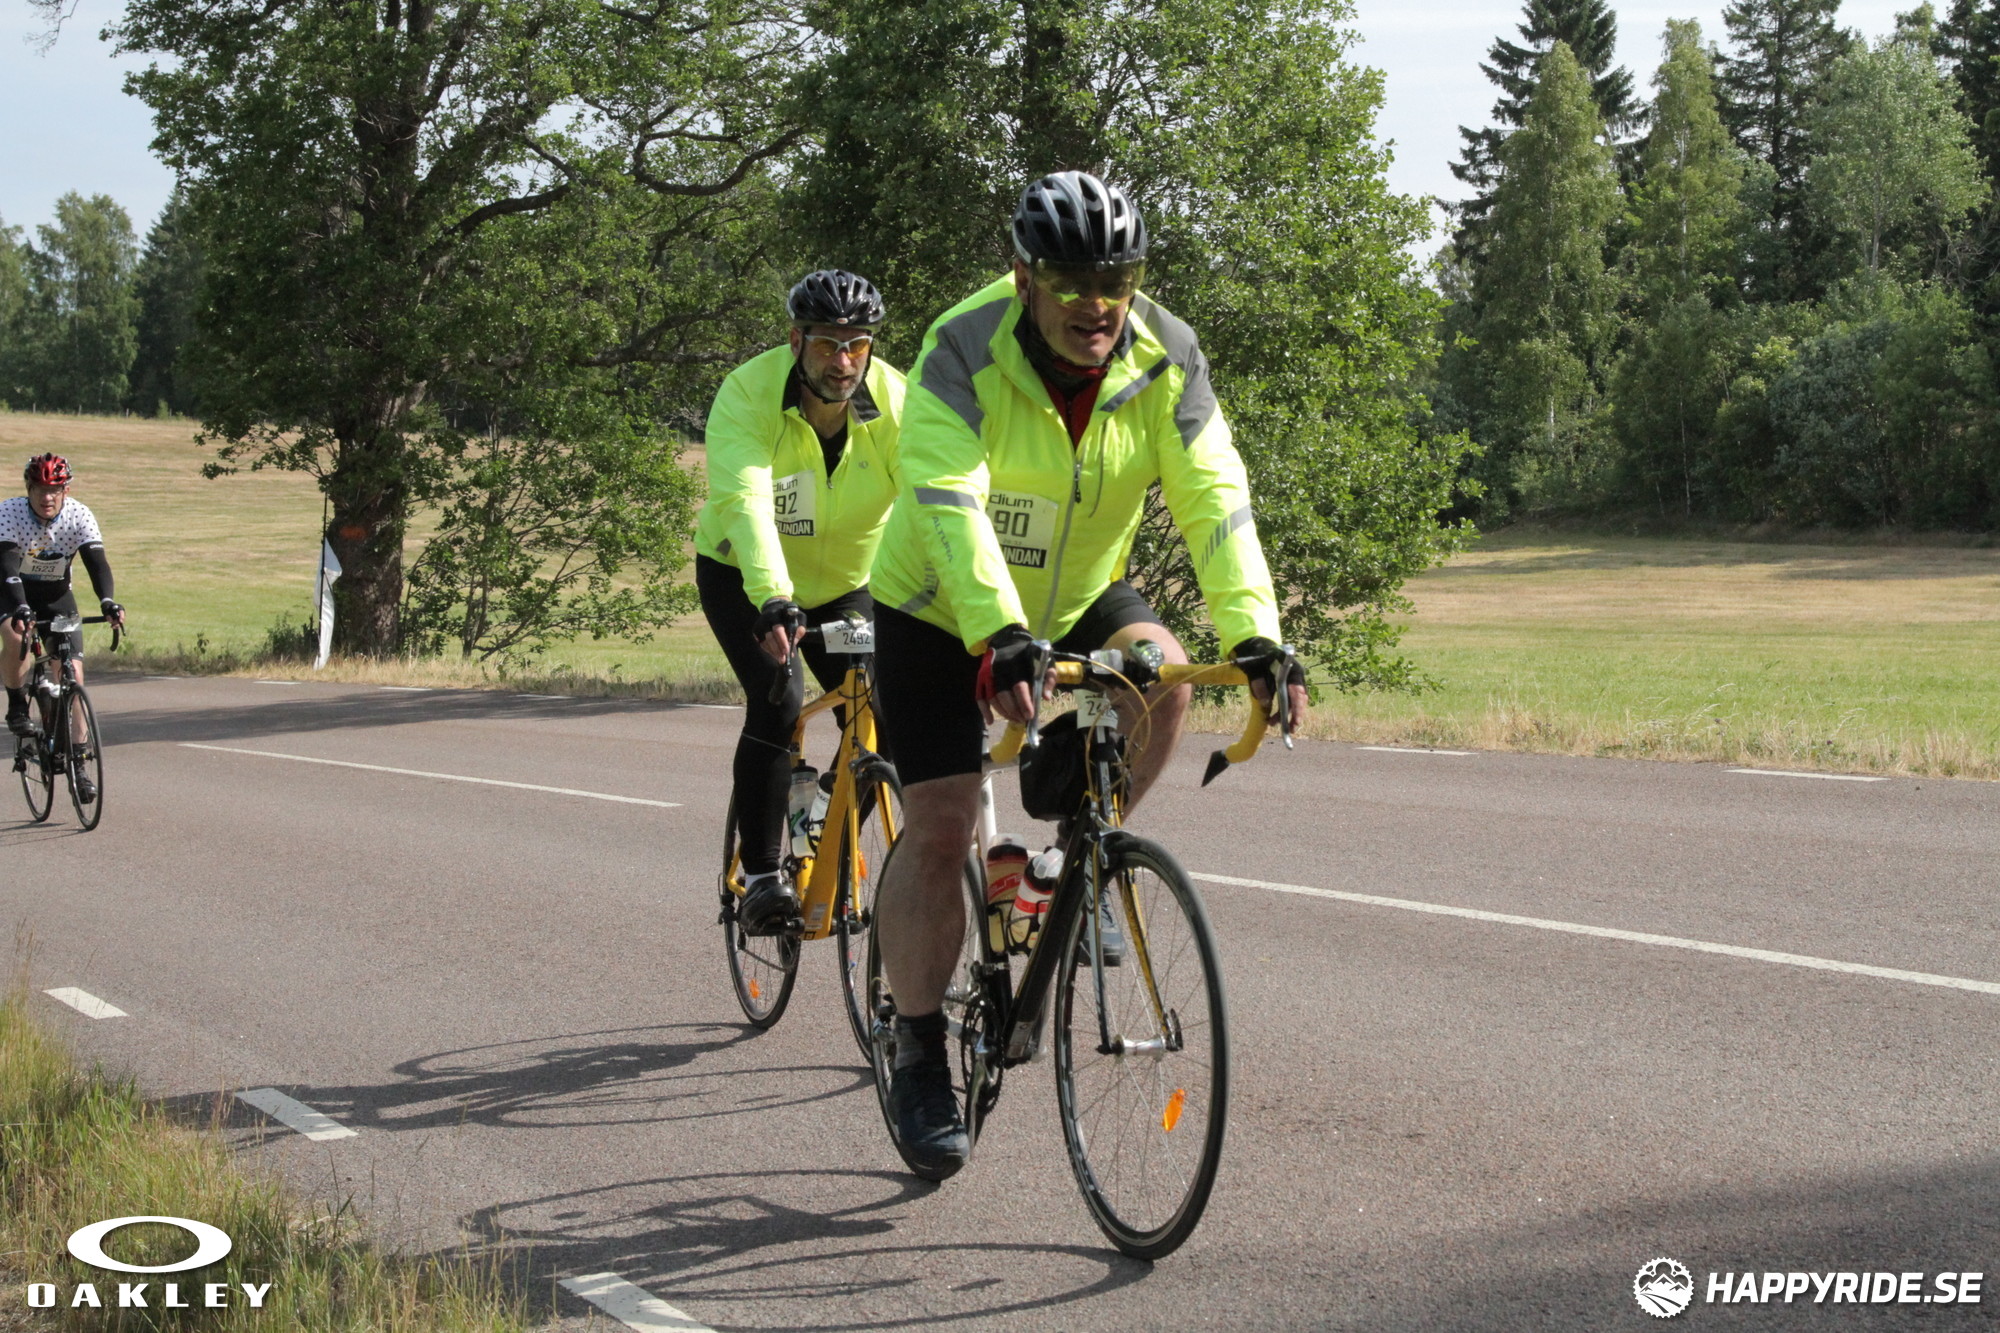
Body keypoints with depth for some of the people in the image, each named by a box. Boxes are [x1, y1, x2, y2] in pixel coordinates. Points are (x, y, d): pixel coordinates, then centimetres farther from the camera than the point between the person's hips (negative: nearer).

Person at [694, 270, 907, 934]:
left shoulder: (896, 401, -23)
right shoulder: (749, 393, -29)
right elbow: (744, 501, -43)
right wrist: (773, 600, -58)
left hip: (844, 582, 3)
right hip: (743, 577, -3)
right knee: (777, 700, -24)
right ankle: (761, 875, -10)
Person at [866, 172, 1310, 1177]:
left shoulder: (1166, 360, -17)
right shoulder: (966, 354, -27)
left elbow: (1214, 499, -25)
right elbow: (948, 502, -39)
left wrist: (1253, 635, -40)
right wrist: (999, 638, -53)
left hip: (1077, 599, 4)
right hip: (942, 610, -4)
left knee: (1162, 675, -25)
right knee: (938, 829, -9)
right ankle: (918, 1059, 6)